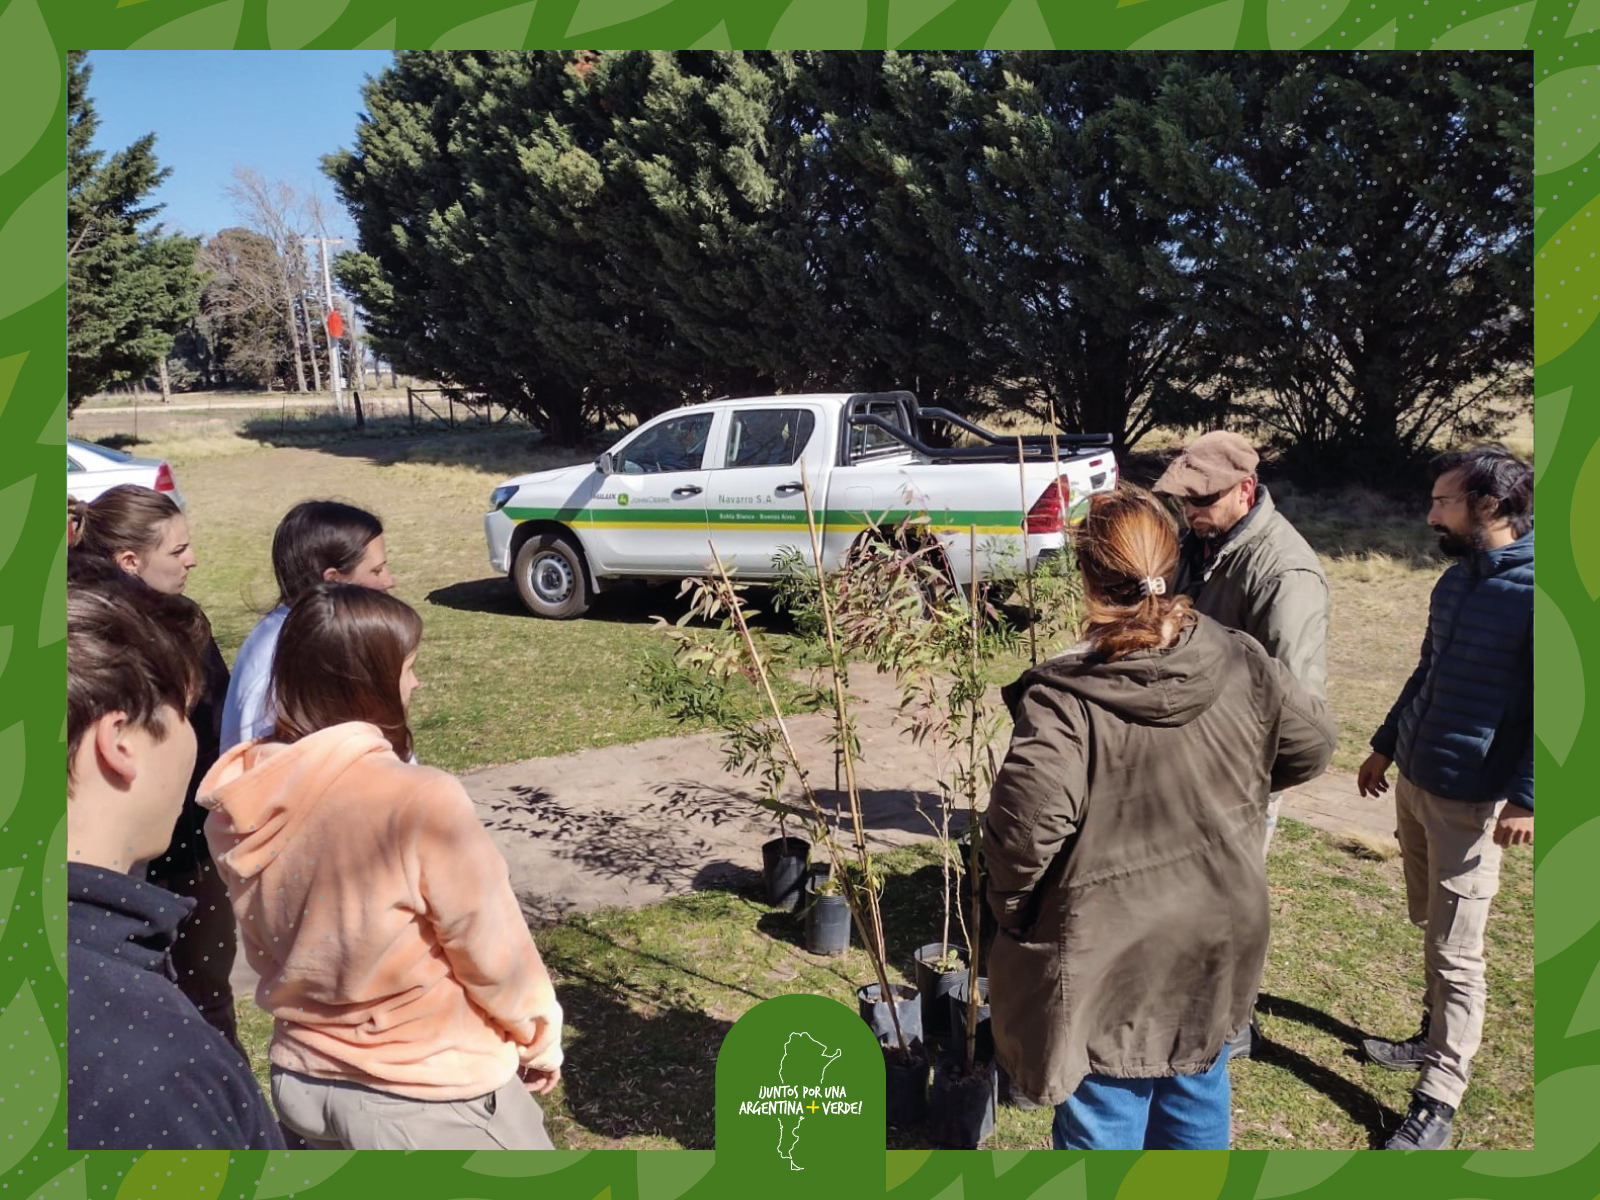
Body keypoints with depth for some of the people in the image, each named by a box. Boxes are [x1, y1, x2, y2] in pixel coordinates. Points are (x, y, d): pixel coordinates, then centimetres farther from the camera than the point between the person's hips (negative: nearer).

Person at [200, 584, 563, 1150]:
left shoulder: (236, 801, -10)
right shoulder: (420, 802, -29)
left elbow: (268, 945, 4)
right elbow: (493, 948, -17)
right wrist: (539, 1037, 0)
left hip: (301, 1082, 6)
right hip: (429, 1098, -6)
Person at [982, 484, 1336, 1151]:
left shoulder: (1063, 699, -27)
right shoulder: (1240, 665, -10)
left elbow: (1025, 825, -33)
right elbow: (1312, 745, 5)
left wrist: (1011, 908, -13)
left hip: (1108, 952, -5)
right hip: (1218, 941, 5)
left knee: (1105, 1114, 16)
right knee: (1197, 1086, 28)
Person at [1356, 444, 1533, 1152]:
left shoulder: (1534, 589, -17)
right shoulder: (1456, 579, 9)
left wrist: (1526, 797, -20)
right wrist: (1384, 746, 22)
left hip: (1470, 800, -7)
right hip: (1412, 780, 8)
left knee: (1454, 951, 1)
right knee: (1429, 926, 19)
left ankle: (1438, 1103, 11)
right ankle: (1435, 1039, 37)